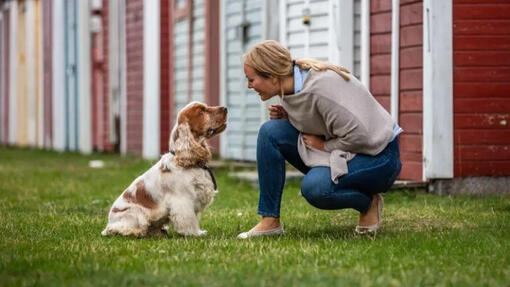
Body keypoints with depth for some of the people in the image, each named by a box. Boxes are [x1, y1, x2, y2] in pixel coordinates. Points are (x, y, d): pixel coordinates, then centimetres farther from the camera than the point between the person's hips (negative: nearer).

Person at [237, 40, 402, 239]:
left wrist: (324, 145, -15)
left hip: (378, 154, -8)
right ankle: (270, 221, -8)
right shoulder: (291, 85, -2)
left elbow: (359, 136, -30)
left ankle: (369, 202, -3)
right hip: (341, 151, 9)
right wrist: (285, 116, -4)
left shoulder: (321, 87, -28)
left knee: (314, 187, -34)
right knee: (271, 131, -10)